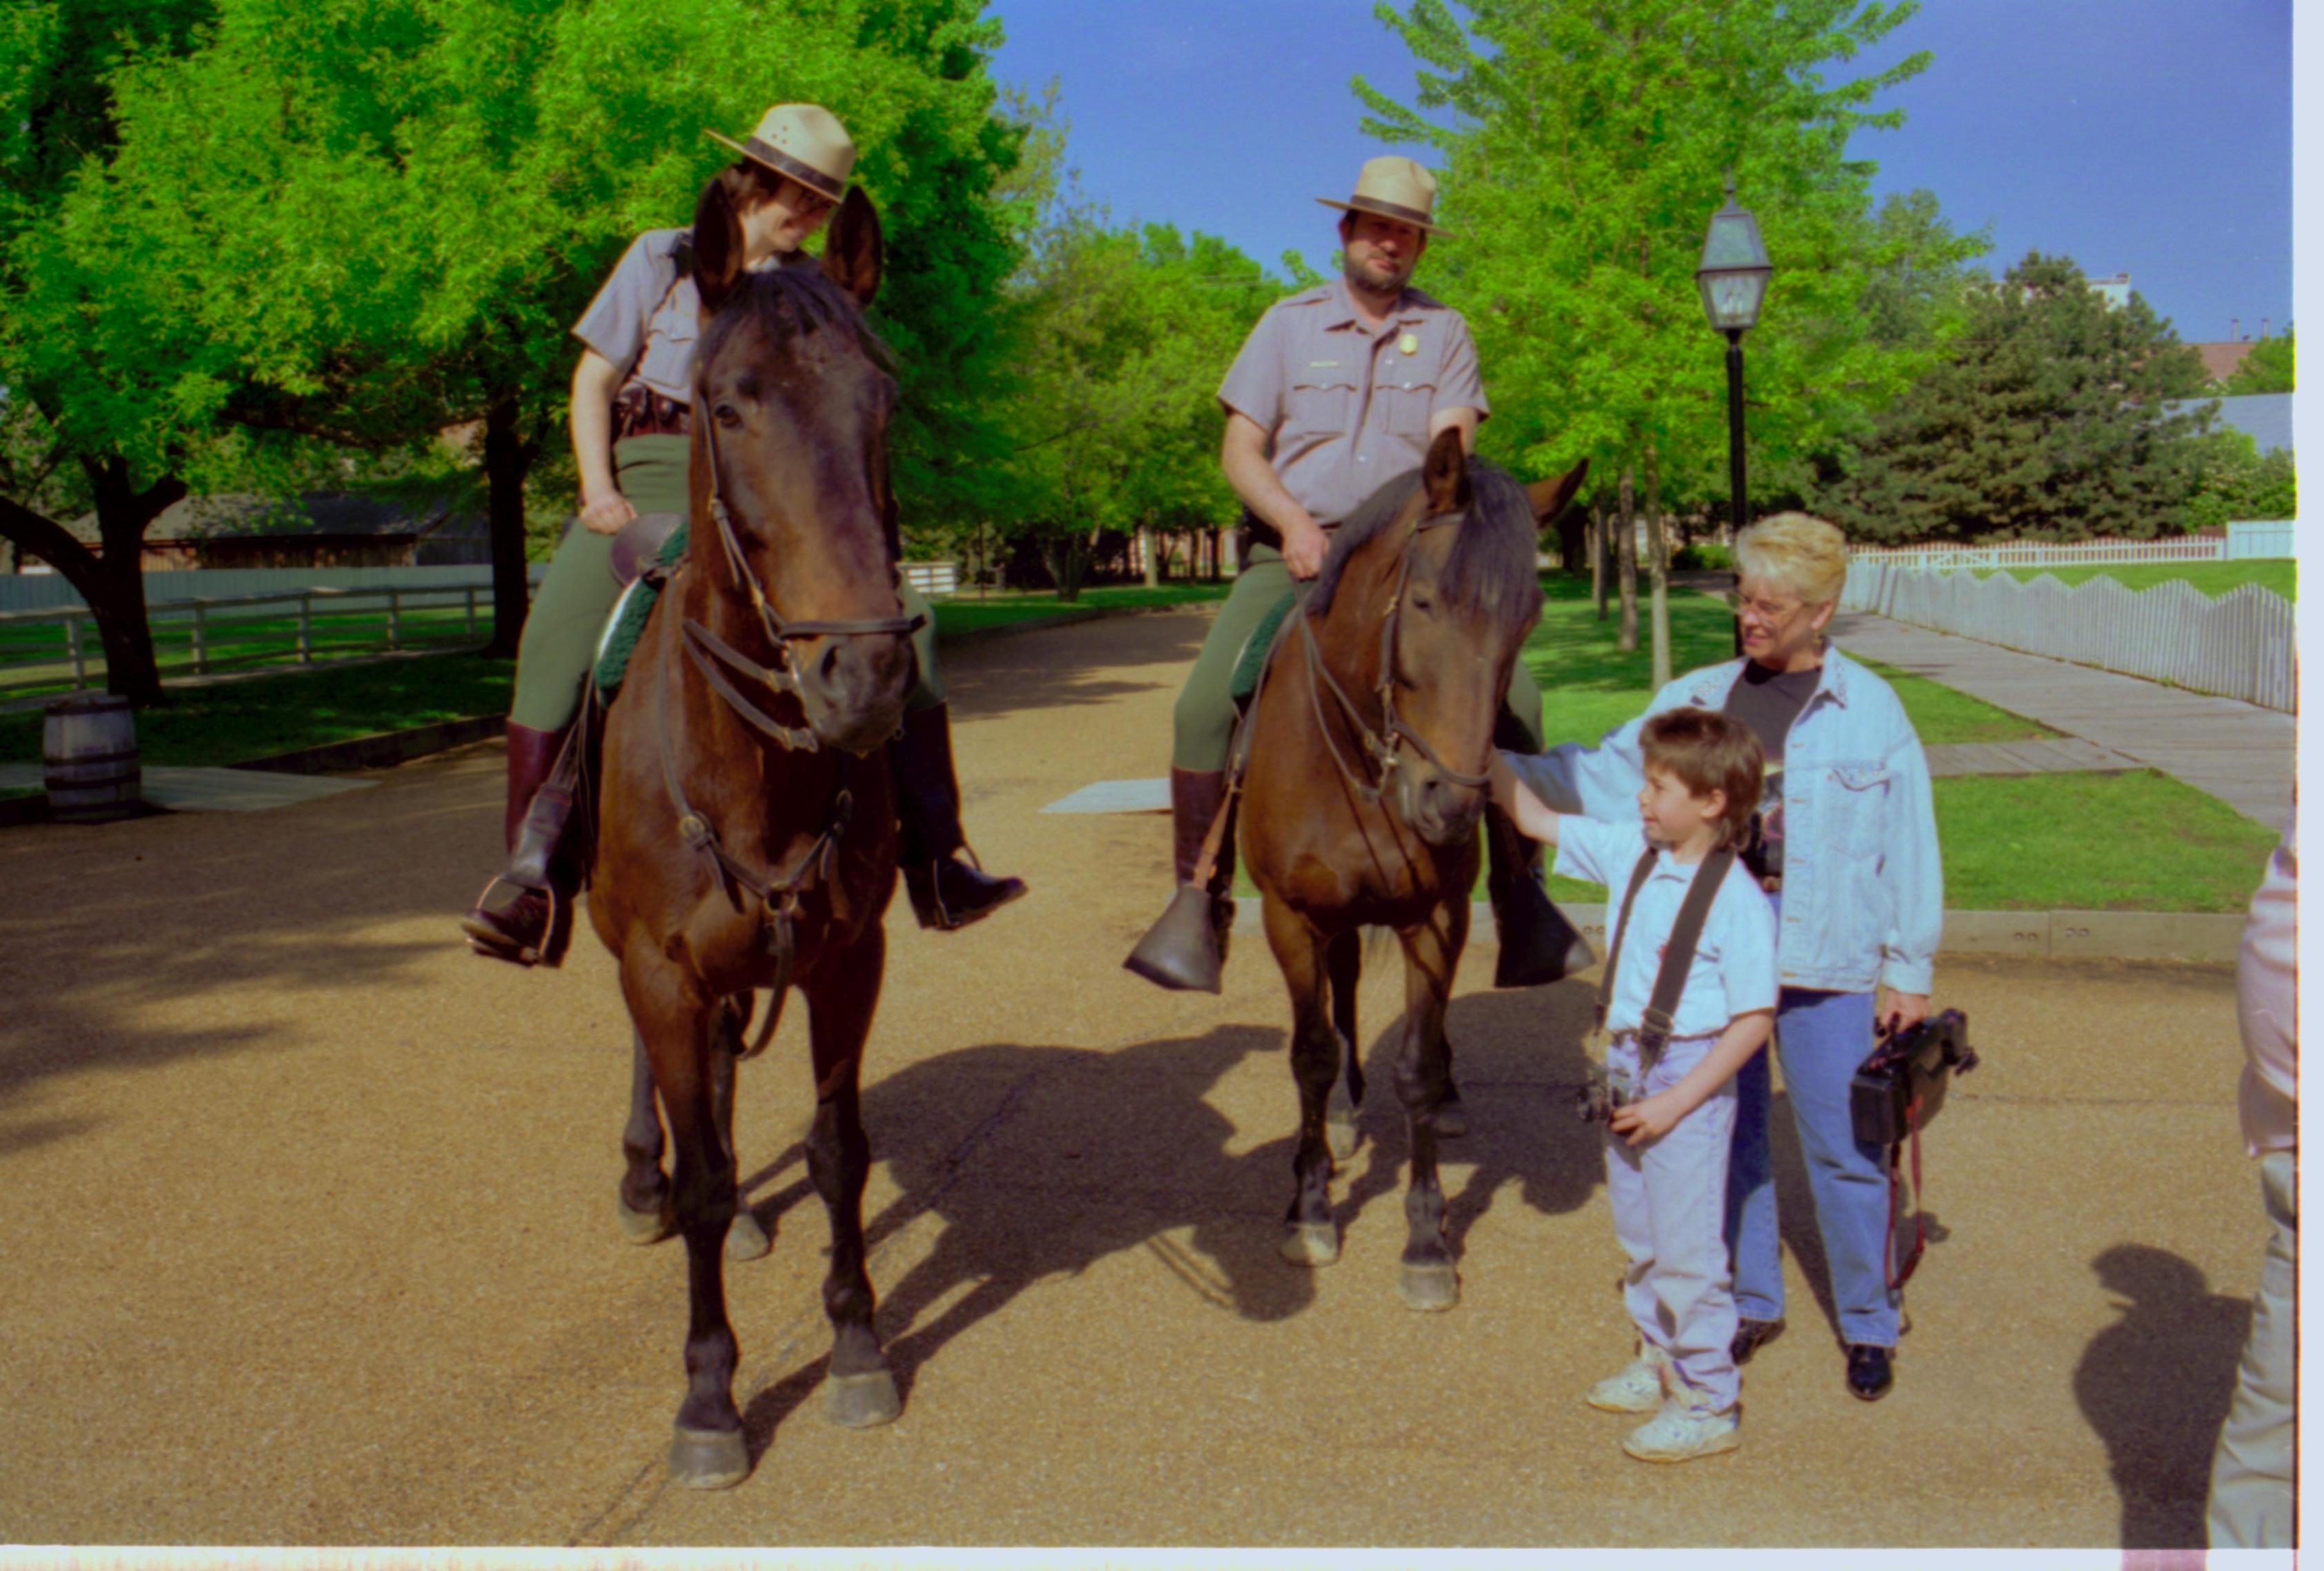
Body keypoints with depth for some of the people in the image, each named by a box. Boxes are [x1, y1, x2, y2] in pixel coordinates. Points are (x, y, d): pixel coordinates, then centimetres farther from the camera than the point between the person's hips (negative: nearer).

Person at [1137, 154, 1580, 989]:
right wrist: (1295, 523, -14)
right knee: (1204, 707, -22)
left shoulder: (1444, 331, 11)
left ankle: (1521, 894, -5)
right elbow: (1240, 449, 4)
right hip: (1294, 553, -1)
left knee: (1514, 698, -18)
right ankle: (1198, 898, -9)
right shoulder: (1289, 323, 9)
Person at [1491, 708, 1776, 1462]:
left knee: (1687, 1249, 1)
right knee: (1639, 1237, 21)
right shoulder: (1630, 852, 1)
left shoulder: (1737, 898, -19)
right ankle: (1660, 1363, 39)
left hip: (1692, 1080, -8)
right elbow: (1534, 818, 13)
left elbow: (1754, 1020, -18)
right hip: (1630, 1068, 8)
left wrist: (1675, 1102, -19)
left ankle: (1708, 1404, 15)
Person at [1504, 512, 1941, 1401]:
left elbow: (1909, 849, 1)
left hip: (1823, 961, -3)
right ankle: (1751, 1303, 31)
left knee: (1841, 1145, 3)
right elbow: (1603, 778, 8)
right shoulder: (1695, 700, 8)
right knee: (1725, 1136, 14)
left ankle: (1868, 1324, 20)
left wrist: (1908, 971, -1)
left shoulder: (1870, 710, 0)